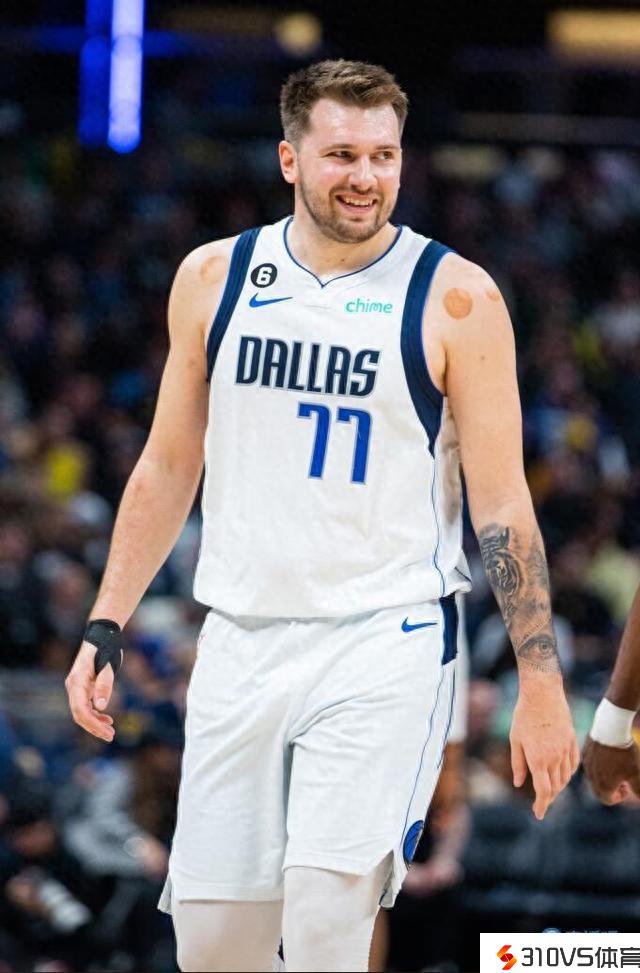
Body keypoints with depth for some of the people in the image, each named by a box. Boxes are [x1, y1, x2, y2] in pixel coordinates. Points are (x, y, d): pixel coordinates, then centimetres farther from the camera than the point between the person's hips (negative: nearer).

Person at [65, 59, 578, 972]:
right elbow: (168, 468, 15)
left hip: (385, 645, -4)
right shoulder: (214, 278, 6)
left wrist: (541, 685, -7)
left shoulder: (454, 298, -5)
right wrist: (105, 629, 10)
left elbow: (501, 504, -4)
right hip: (241, 641, 4)